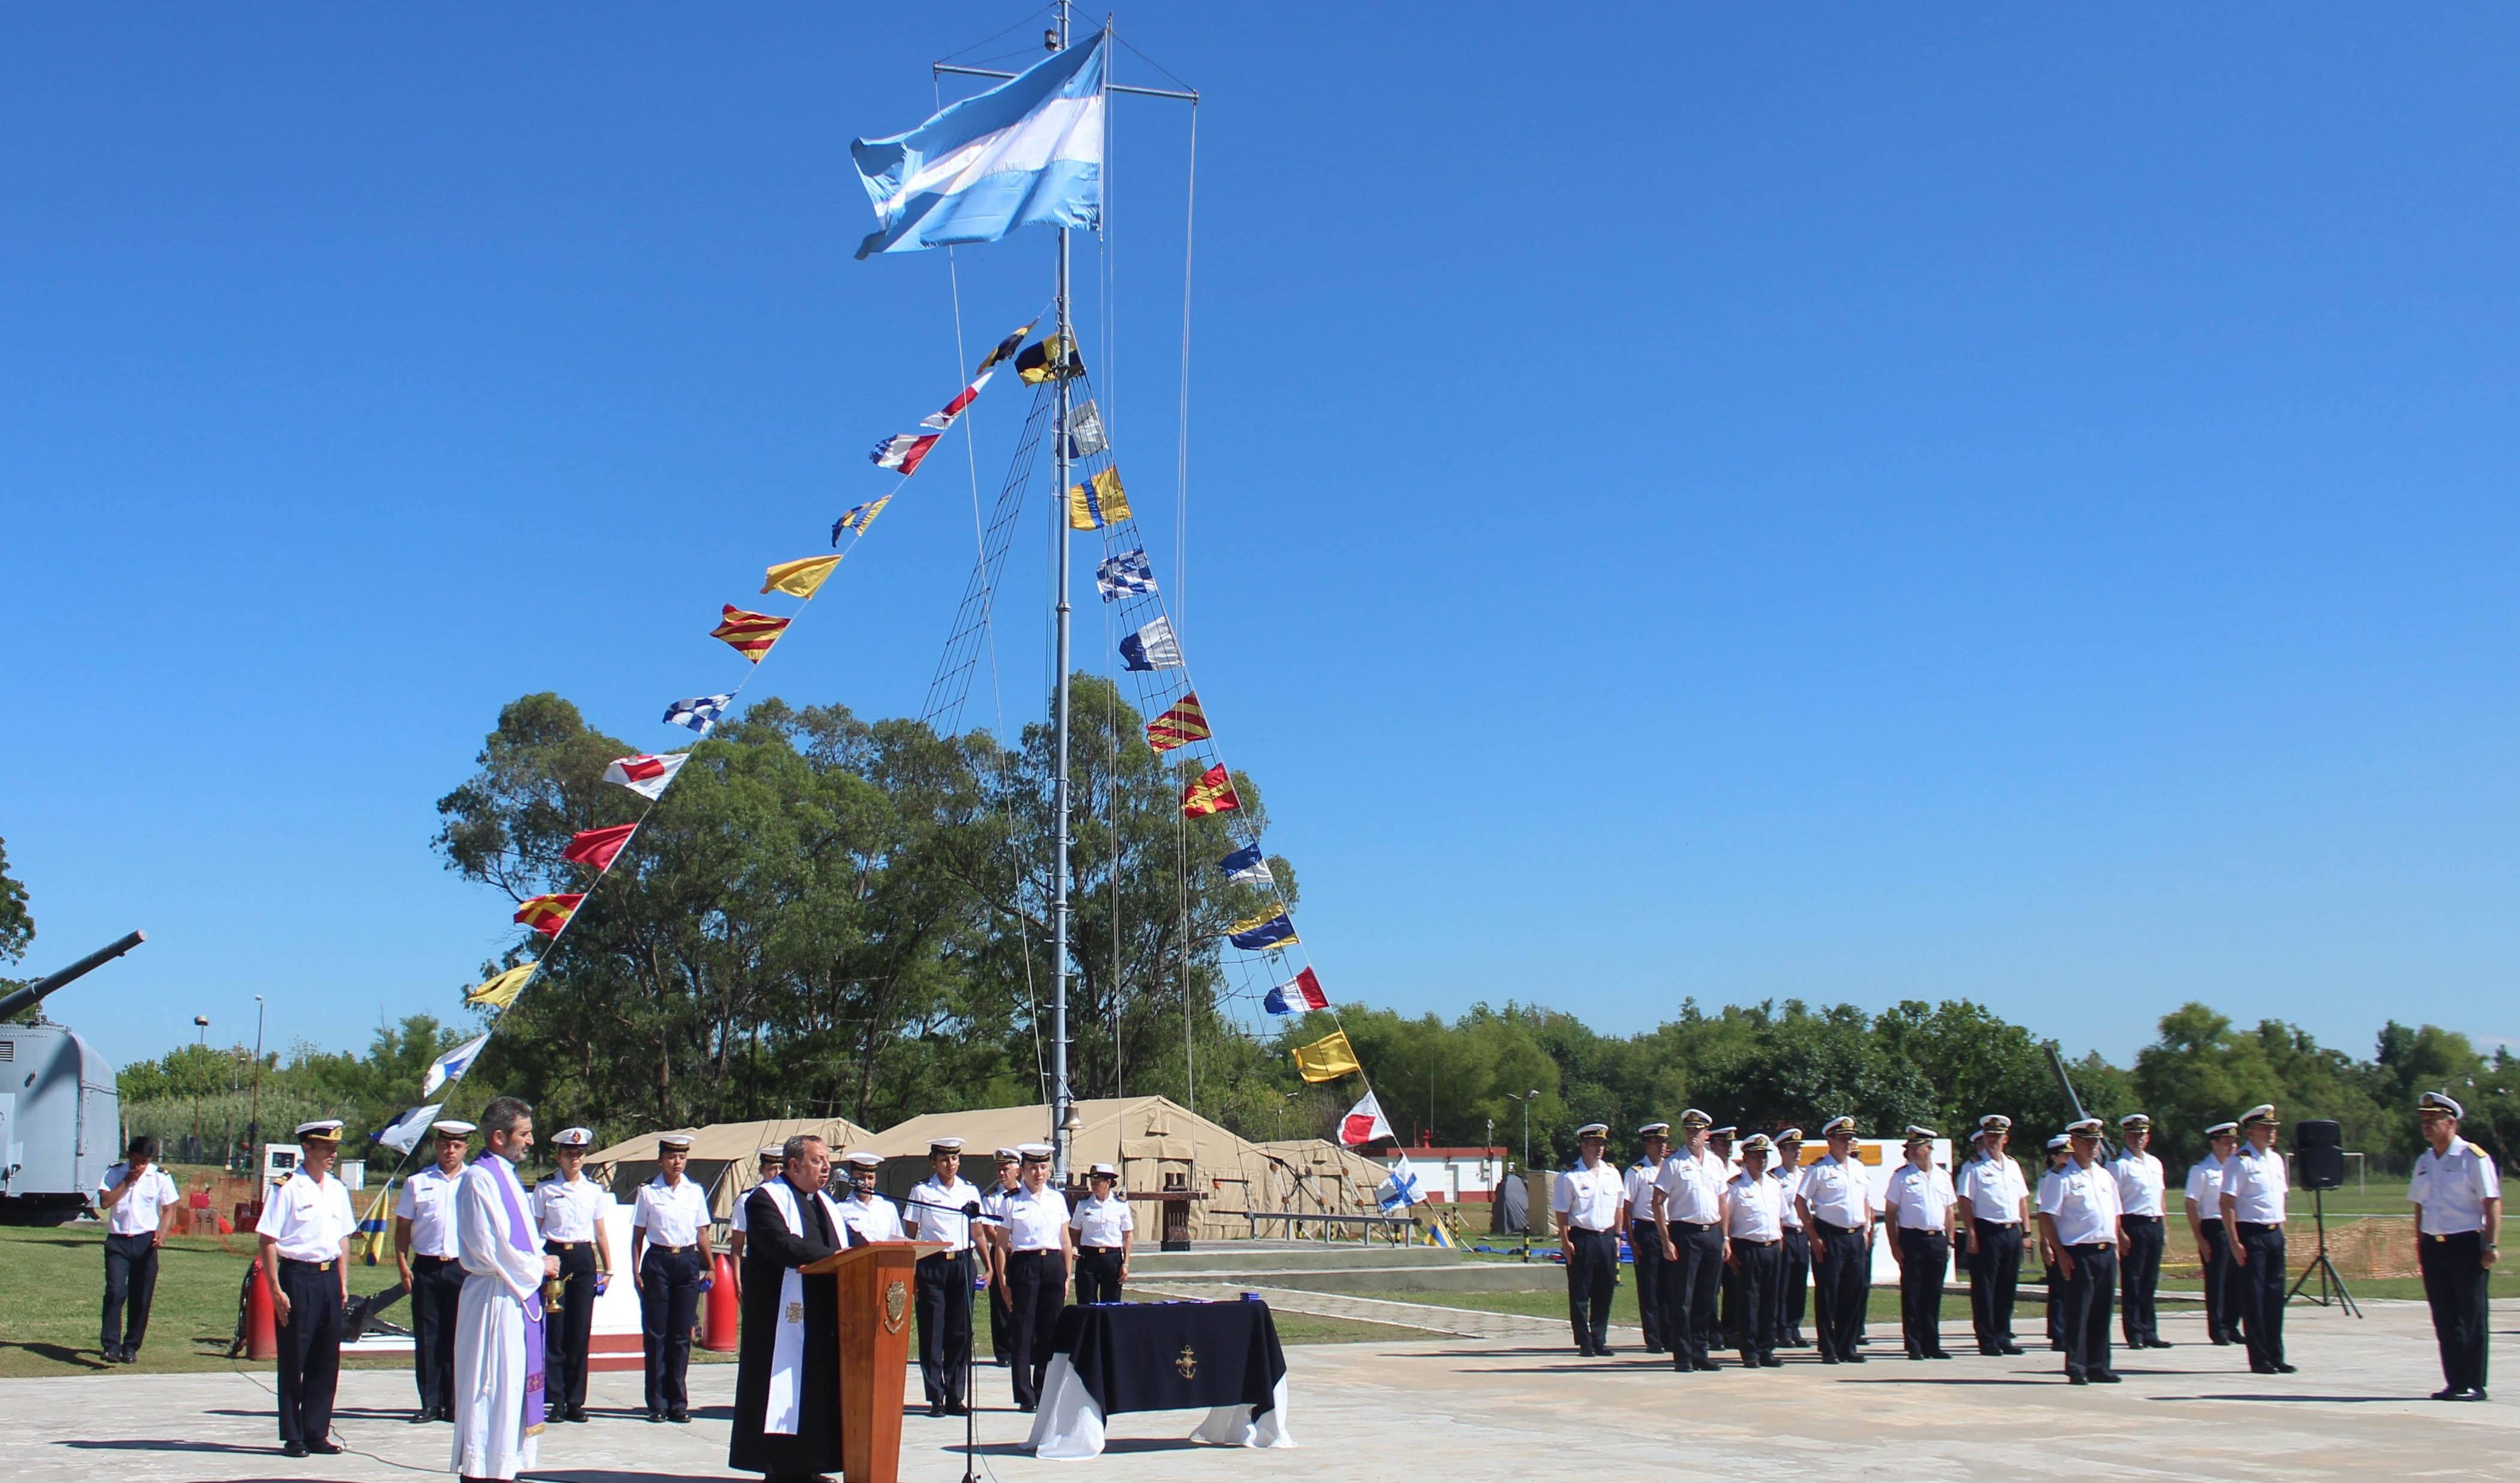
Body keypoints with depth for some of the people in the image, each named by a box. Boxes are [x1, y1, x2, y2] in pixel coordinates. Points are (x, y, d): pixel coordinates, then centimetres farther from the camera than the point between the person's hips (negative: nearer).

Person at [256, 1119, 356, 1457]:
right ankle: (292, 1437, 11)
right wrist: (276, 1289, -13)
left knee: (326, 1361, 8)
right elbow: (267, 1241, -10)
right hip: (298, 1276, -6)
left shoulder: (337, 1189, 12)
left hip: (329, 1276, 6)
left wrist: (343, 1283, 13)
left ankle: (317, 1433, 18)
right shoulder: (287, 1188, -9)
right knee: (293, 1362, 2)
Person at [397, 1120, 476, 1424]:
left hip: (464, 1269, -1)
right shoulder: (418, 1183, 9)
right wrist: (403, 1266, -1)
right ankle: (430, 1404, 9)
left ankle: (454, 1404, 9)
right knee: (427, 1338, 2)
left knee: (458, 1339, 2)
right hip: (426, 1268, 1)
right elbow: (403, 1227, 10)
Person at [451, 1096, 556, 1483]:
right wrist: (538, 1266, -8)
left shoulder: (507, 1176, 15)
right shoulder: (480, 1179, -14)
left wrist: (541, 1264, 6)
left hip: (519, 1297, 9)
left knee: (514, 1389, 13)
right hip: (495, 1301, -9)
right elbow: (490, 1248, -19)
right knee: (491, 1390, -5)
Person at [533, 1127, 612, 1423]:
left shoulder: (595, 1190, 10)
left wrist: (608, 1269, 11)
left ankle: (576, 1401, 8)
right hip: (554, 1257, -2)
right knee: (555, 1330, -4)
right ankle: (557, 1401, 3)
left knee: (581, 1332, 1)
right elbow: (535, 1229, 3)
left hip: (584, 1259, 2)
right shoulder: (545, 1189, 3)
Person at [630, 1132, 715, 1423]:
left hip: (688, 1262, 2)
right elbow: (638, 1235, 4)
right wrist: (636, 1271, -3)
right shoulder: (648, 1192, 3)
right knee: (655, 1333, -1)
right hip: (657, 1261, -2)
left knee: (682, 1334, 4)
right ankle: (657, 1403, 5)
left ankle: (678, 1401, 10)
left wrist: (711, 1267, 6)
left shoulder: (695, 1192, 10)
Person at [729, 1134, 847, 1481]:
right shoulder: (766, 1198, -6)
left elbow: (850, 1240, 19)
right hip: (785, 1317, -8)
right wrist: (833, 1257, -23)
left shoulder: (825, 1202, 21)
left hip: (824, 1316, 8)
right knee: (786, 1394, -5)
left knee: (820, 1392, 6)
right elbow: (781, 1245, -21)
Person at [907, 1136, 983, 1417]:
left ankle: (955, 1396, 10)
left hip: (962, 1263, 2)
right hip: (932, 1264, -2)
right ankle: (936, 1398, 3)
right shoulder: (921, 1192, 3)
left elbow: (978, 1232, 15)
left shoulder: (970, 1191, 11)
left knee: (961, 1331, 3)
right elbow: (911, 1233, 3)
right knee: (932, 1332, -2)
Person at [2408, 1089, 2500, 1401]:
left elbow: (2492, 1203, -10)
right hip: (2433, 1247, 6)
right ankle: (2454, 1383, 13)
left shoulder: (2473, 1158, -8)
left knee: (2472, 1319, 0)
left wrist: (2491, 1246, -15)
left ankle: (2473, 1385, 5)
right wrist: (2420, 1248, 15)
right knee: (2445, 1320, 8)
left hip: (2466, 1246, -6)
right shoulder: (2424, 1162, 12)